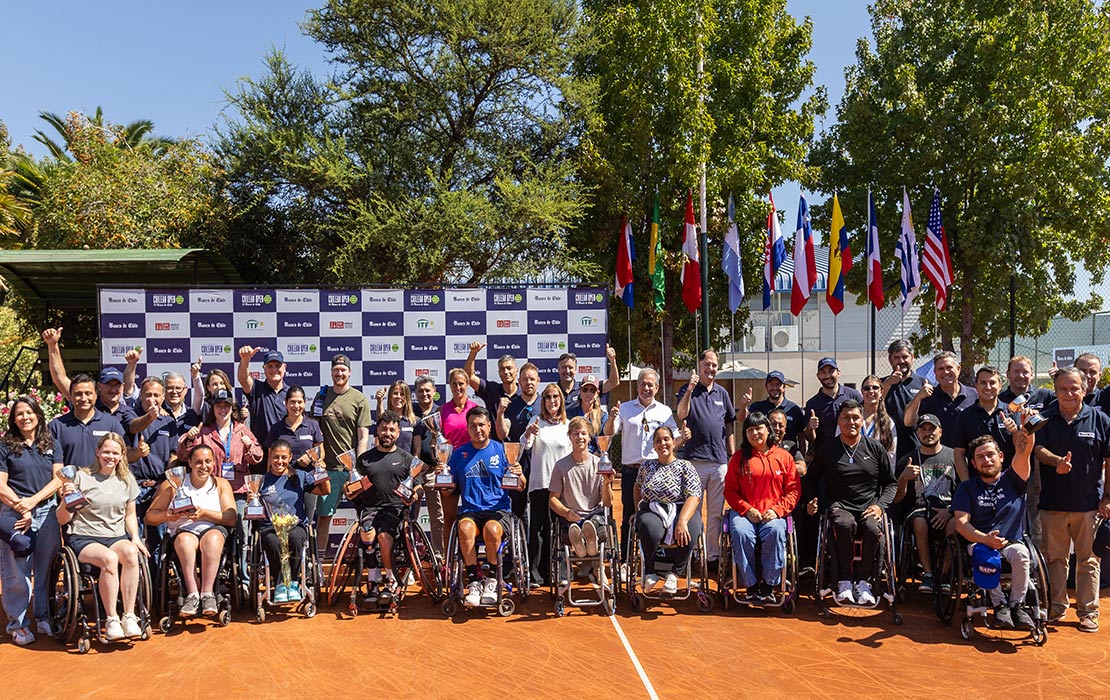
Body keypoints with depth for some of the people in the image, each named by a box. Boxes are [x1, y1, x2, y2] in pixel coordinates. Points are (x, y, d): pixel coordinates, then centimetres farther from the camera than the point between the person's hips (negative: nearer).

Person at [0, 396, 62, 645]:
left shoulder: (50, 445, 11)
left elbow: (58, 479, 4)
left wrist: (33, 501, -10)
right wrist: (21, 508, -12)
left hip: (47, 511, 2)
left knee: (47, 568, 5)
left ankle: (44, 618, 18)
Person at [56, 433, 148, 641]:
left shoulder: (126, 480, 13)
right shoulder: (82, 477, -1)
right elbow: (62, 520, 0)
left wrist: (135, 537, 3)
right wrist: (66, 500, -20)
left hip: (116, 537, 3)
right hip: (83, 538, -3)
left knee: (131, 552, -32)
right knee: (109, 558, -35)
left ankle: (129, 616, -28)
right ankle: (111, 620, -24)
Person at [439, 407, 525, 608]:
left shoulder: (502, 450, 7)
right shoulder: (459, 453, 12)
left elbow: (521, 487, 6)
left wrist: (520, 475, -15)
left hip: (498, 509, -1)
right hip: (470, 510, 1)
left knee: (491, 529, -34)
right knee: (465, 527, -33)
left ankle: (492, 580, -11)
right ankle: (474, 581, -20)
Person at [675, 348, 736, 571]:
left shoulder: (722, 393, 15)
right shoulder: (688, 390, 2)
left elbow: (729, 427, 19)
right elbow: (681, 414, -17)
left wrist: (732, 455, 13)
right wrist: (690, 390, -29)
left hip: (720, 461, 4)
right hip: (695, 459, -4)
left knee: (716, 513, 8)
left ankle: (714, 555, 16)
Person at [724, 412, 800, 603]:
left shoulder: (784, 456, 11)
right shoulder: (739, 458, 12)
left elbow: (794, 490, 7)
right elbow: (729, 490, 8)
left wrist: (777, 510, -9)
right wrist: (747, 510, -8)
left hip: (773, 513, 0)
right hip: (744, 512, 1)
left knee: (775, 532, -34)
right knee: (740, 532, -32)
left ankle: (769, 585, -18)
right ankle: (751, 585, -19)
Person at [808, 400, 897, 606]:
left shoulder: (875, 448, 12)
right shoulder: (827, 450, 11)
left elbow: (891, 483, 15)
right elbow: (811, 480, 18)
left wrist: (880, 505, -1)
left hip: (869, 507, 1)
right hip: (839, 506, -1)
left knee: (874, 529, -34)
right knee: (845, 525, -36)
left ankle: (863, 581, -16)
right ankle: (844, 581, -23)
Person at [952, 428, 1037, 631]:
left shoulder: (1012, 480, 10)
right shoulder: (967, 488, 10)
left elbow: (1024, 450, -9)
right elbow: (961, 523, -3)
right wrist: (985, 539, -21)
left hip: (1012, 543, 1)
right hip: (979, 543, 0)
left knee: (1020, 553, -33)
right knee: (985, 556, -35)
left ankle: (1016, 605, -17)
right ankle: (999, 605, -19)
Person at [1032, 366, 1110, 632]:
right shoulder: (1045, 420, 4)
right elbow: (1039, 450, -5)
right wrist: (1057, 461, -27)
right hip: (1052, 502, 1)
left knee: (1088, 560, 7)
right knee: (1054, 558, 9)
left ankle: (1088, 611, 18)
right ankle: (1056, 606, 21)